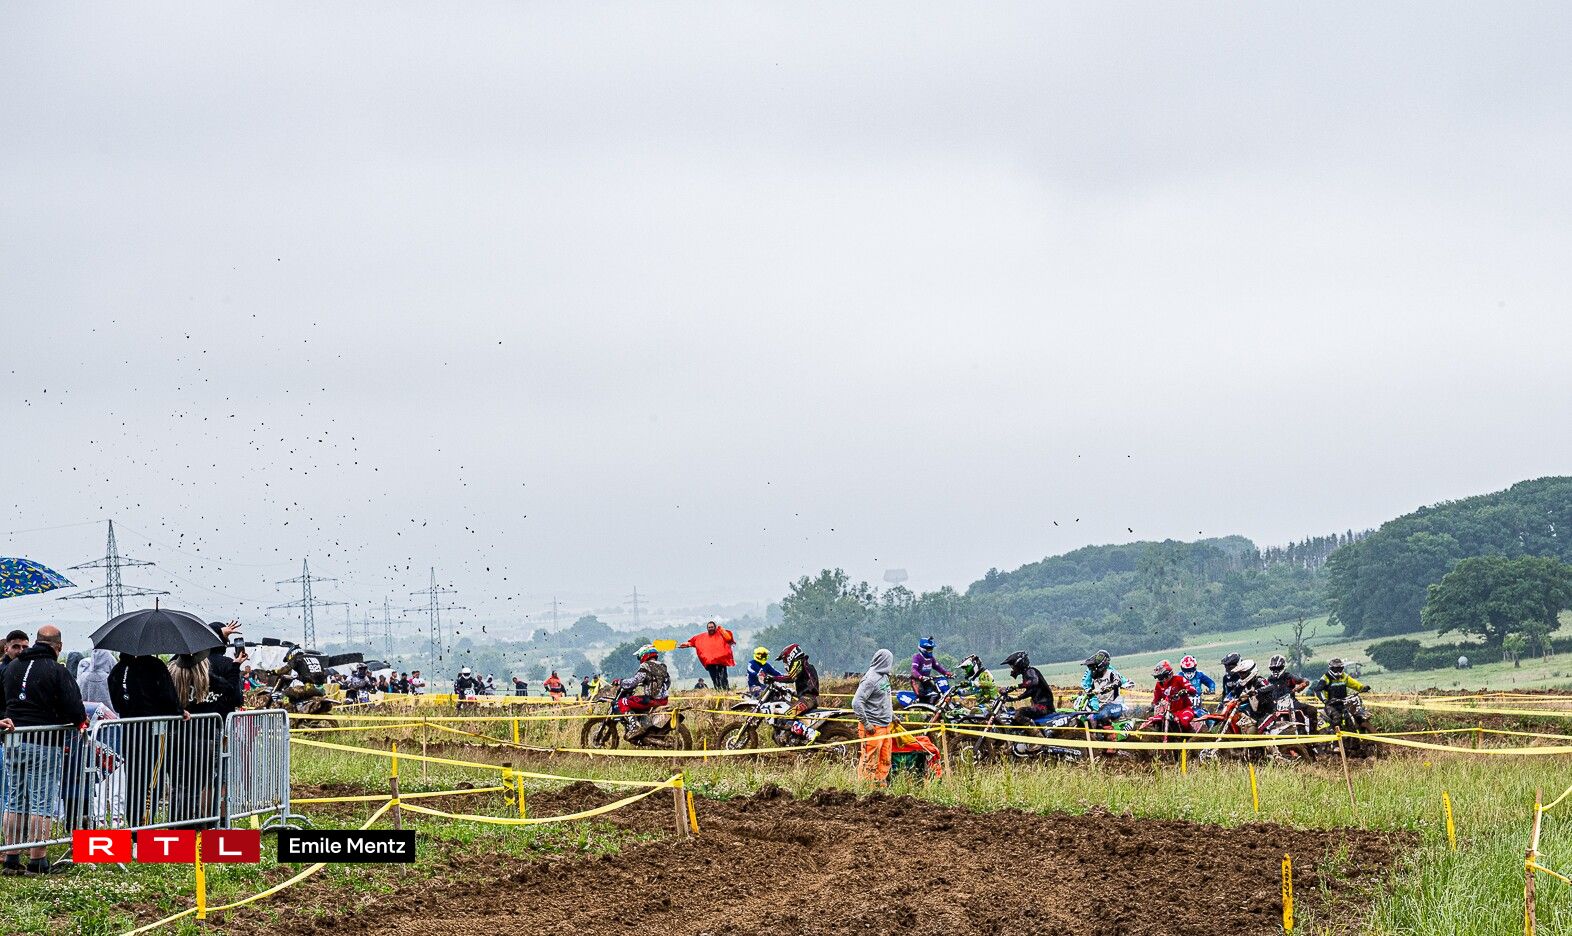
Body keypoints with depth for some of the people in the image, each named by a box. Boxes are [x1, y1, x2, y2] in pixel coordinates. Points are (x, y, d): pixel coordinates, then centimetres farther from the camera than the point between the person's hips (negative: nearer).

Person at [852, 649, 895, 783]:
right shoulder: (871, 679, -17)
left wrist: (893, 716, 22)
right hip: (873, 727, -9)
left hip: (885, 726, 9)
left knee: (885, 761, 14)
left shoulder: (884, 677, 12)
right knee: (870, 762, -6)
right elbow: (856, 702, -21)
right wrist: (865, 723, -20)